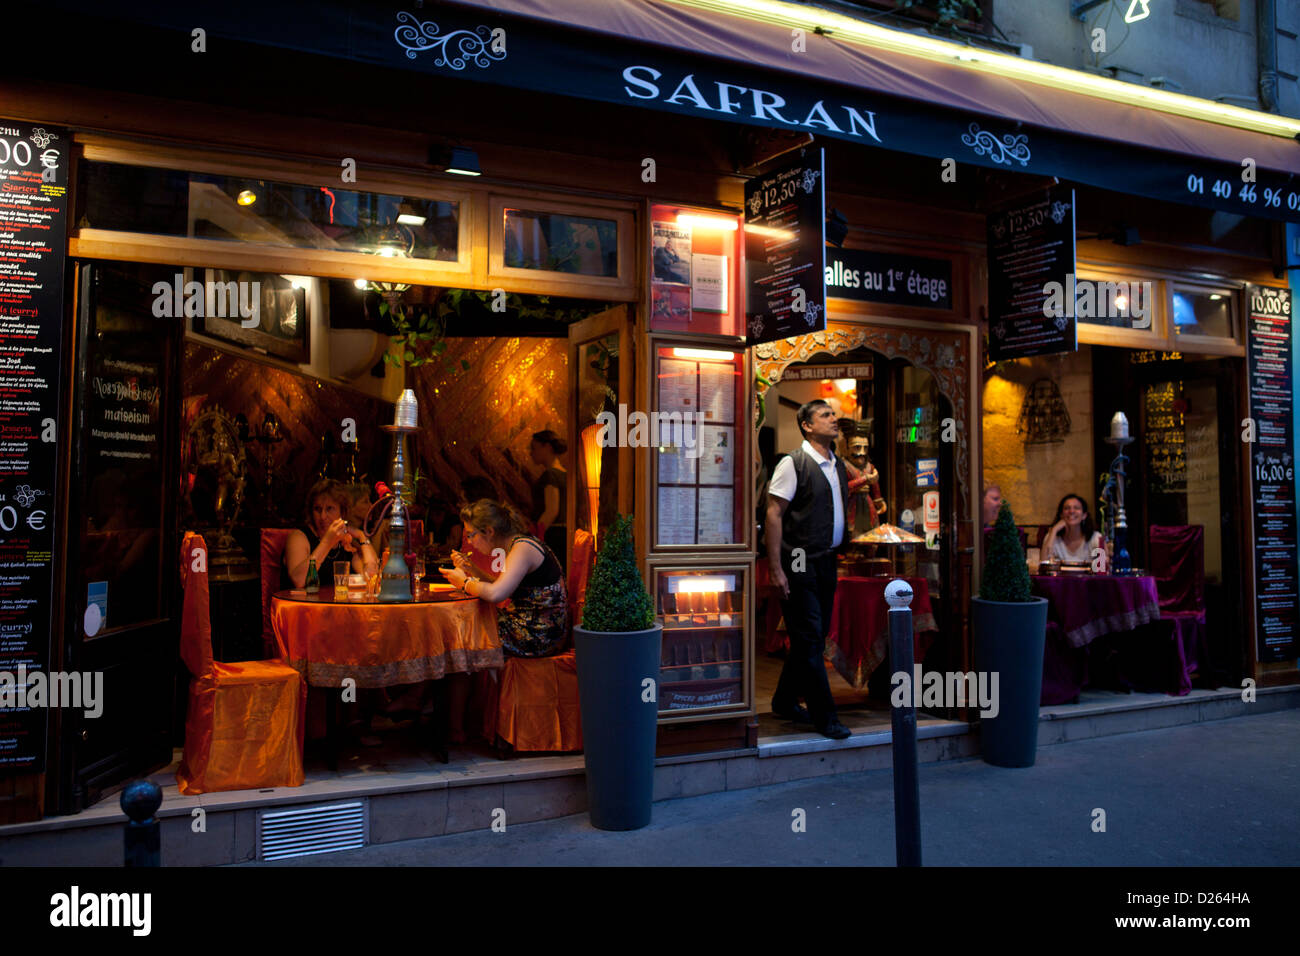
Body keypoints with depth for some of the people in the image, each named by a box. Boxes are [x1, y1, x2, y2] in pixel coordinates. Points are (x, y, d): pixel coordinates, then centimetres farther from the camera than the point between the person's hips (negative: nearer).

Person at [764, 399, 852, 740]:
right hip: (800, 565, -8)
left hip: (827, 562, 8)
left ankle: (785, 701, 28)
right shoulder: (792, 463, -9)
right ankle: (824, 716, 6)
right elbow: (774, 514, -12)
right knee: (809, 639, -3)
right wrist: (776, 569, -17)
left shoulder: (838, 465, 13)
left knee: (813, 638, 13)